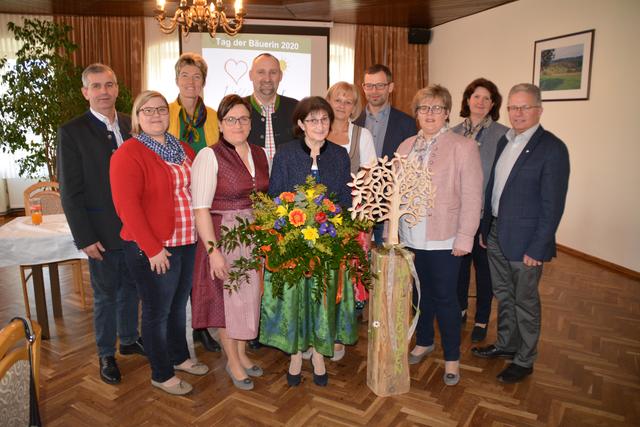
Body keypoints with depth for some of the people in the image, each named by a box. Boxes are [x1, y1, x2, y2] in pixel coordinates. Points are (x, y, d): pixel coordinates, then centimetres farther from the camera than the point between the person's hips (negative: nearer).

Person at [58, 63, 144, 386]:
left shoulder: (132, 124, 4)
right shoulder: (72, 132, -8)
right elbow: (70, 191, -9)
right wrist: (85, 238, -12)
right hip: (102, 232, -4)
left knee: (130, 287, 18)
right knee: (105, 295, 10)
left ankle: (129, 339, 38)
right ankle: (106, 354, 29)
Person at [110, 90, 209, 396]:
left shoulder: (182, 149, 10)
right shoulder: (129, 153, -13)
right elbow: (127, 206, -19)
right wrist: (153, 249, -21)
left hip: (187, 243, 7)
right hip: (153, 250, -7)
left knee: (179, 305, 21)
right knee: (157, 311, 9)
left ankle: (180, 357, 42)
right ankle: (161, 374, 28)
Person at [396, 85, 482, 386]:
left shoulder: (463, 147, -7)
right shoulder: (405, 147, 9)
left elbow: (471, 197, -9)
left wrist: (464, 238, -13)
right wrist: (392, 231, 7)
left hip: (444, 241, -4)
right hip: (410, 238, 5)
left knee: (444, 298, 5)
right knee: (420, 293, 18)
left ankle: (452, 357, 24)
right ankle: (424, 342, 39)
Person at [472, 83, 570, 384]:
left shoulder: (552, 148, -14)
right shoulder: (505, 141, 8)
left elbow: (553, 205, -16)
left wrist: (537, 248, -17)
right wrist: (485, 228, 10)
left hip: (525, 240, -7)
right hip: (496, 235, 7)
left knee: (525, 302, 9)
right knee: (503, 296, 20)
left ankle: (524, 361, 27)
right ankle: (505, 345, 40)